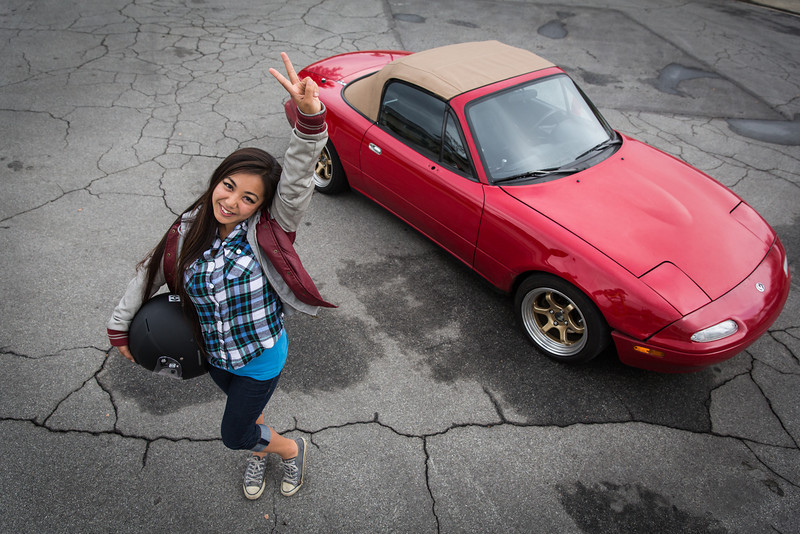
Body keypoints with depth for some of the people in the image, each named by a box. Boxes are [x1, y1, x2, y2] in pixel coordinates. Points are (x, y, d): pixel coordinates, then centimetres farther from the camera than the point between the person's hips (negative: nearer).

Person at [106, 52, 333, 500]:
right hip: (215, 355, 5)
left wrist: (309, 119, -59)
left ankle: (293, 449, 41)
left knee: (234, 435, 11)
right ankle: (260, 453, 61)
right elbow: (150, 275, 3)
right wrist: (120, 325, 12)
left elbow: (297, 180, -43)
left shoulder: (269, 229, -24)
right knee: (246, 410, 29)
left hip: (262, 356, -4)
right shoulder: (189, 232, -13)